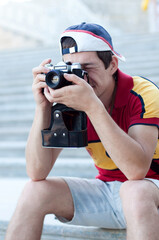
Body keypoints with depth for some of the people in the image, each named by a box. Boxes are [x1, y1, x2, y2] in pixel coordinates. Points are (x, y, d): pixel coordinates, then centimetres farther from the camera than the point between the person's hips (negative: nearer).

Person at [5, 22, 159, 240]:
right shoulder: (70, 98, -7)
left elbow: (137, 170, -33)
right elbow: (37, 173, -15)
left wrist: (92, 105, -37)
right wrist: (42, 106, -26)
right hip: (107, 188, 4)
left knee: (135, 191, -38)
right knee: (35, 191, -14)